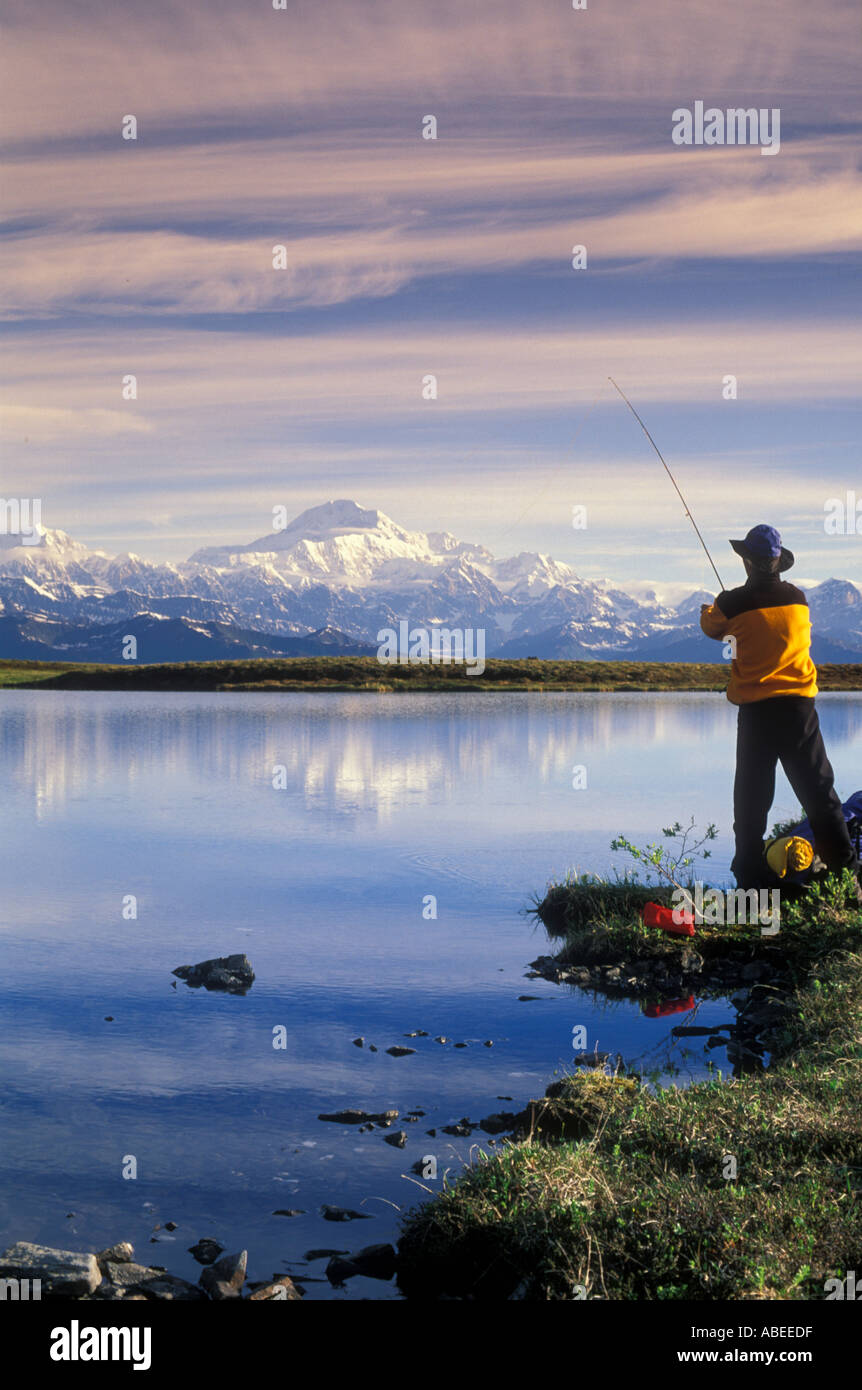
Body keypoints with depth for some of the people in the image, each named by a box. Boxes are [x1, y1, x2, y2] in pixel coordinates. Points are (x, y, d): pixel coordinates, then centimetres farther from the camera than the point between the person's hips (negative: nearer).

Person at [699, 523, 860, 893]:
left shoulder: (733, 603, -8)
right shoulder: (797, 598, 2)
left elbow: (713, 628, 13)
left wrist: (706, 612, 38)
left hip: (756, 710, -2)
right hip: (800, 705, 2)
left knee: (751, 797, 7)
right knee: (818, 791, 8)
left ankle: (750, 874, 12)